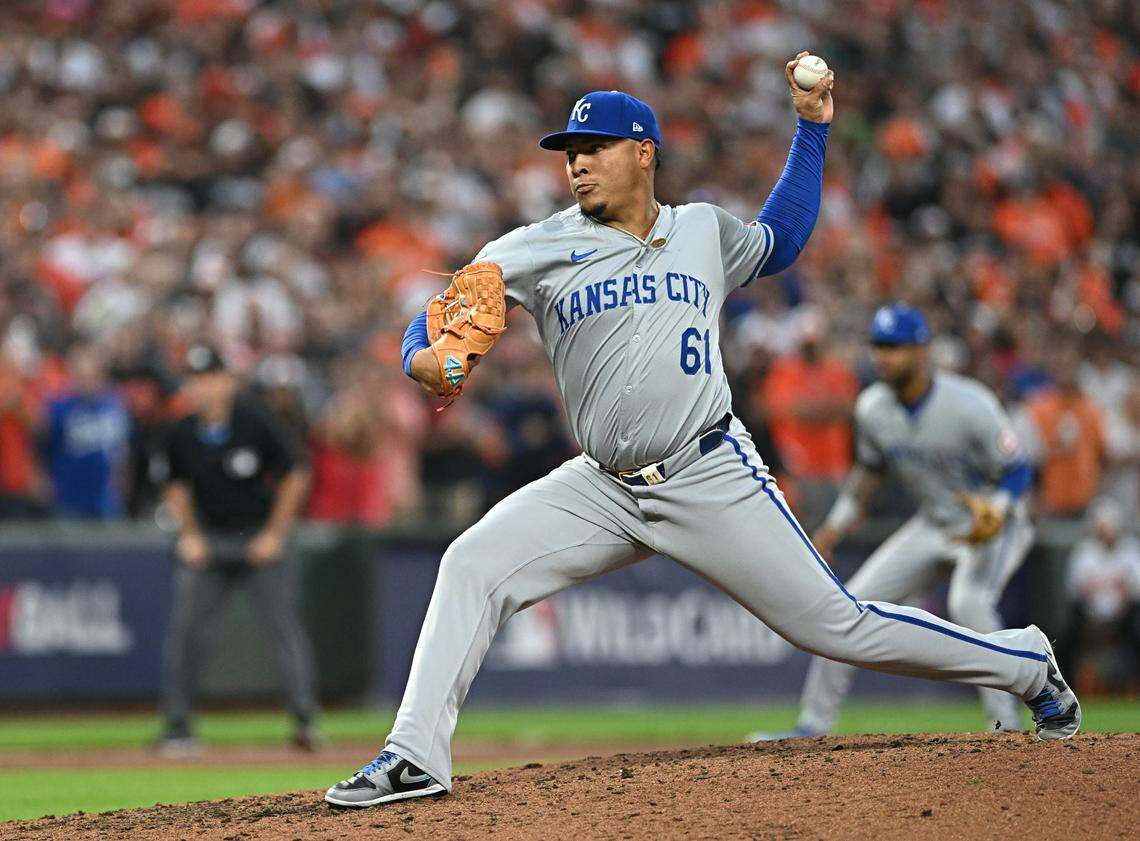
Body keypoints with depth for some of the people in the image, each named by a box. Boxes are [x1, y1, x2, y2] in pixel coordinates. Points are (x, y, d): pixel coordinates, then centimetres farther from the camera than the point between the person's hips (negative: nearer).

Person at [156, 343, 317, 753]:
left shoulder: (254, 425, -12)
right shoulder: (182, 435, -2)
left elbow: (295, 477, -4)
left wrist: (274, 534, -7)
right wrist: (190, 535, 4)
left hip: (261, 539, -3)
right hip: (208, 540, 3)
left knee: (284, 624, -12)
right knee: (185, 630, -5)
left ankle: (304, 717, -12)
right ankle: (177, 726, 3)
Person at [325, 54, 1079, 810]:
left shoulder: (704, 231, 9)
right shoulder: (537, 250, 3)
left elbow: (780, 243, 30)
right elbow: (442, 317, -4)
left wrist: (812, 129, 25)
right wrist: (425, 359, -28)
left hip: (712, 480, -1)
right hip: (602, 488, 1)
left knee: (834, 625, -2)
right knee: (473, 567, -17)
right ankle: (415, 757, -16)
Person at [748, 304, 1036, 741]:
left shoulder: (969, 405, -26)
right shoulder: (872, 407, -7)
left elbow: (1017, 471, -20)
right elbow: (869, 469, 12)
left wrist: (995, 513, -39)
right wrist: (834, 528, 8)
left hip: (996, 526, -6)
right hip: (934, 524, 7)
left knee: (968, 602, -34)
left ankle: (1006, 724, -26)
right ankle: (814, 723, 14)